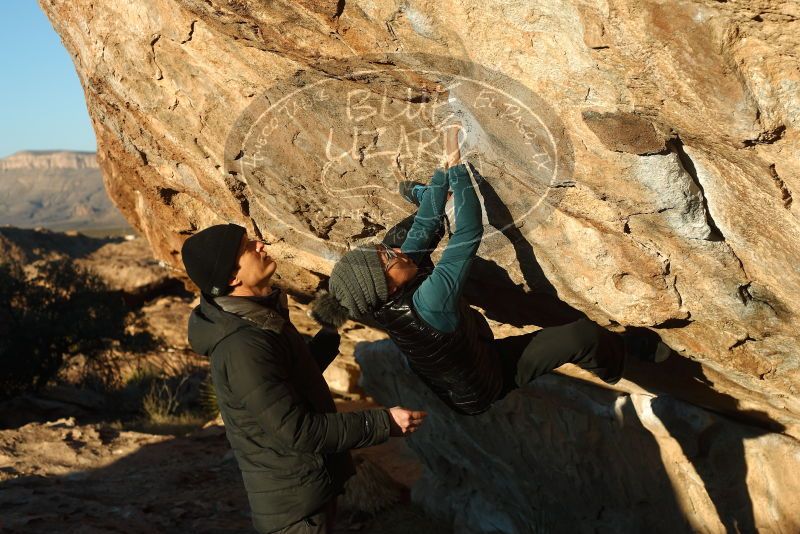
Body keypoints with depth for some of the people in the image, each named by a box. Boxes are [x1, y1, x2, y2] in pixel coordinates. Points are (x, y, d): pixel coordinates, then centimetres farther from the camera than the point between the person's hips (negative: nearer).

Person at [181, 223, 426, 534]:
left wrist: (331, 332, 18)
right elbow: (297, 431, -28)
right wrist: (382, 423, -24)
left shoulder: (259, 317, 3)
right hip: (294, 501, -9)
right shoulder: (242, 347, -29)